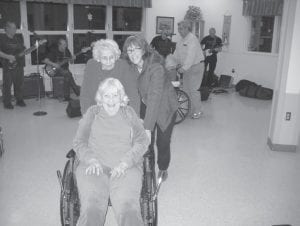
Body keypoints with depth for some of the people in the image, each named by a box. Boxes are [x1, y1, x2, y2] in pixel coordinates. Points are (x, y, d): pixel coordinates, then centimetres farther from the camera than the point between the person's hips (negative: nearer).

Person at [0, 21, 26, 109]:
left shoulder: (18, 40, 16)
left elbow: (23, 50, 21)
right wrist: (8, 57, -21)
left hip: (19, 65, 6)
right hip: (8, 66, -6)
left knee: (19, 84, 10)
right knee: (7, 85, -3)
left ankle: (19, 100, 22)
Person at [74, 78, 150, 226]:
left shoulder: (129, 113, 17)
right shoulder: (92, 112, 18)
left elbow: (142, 141, 8)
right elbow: (79, 142, 13)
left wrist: (125, 163, -8)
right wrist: (91, 160, -8)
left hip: (126, 168, 0)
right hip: (94, 167, 1)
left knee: (128, 211, -27)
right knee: (91, 210, -27)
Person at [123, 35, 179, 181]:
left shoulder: (156, 68, -33)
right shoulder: (129, 68, -14)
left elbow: (155, 97, -39)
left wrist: (148, 127, -43)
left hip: (165, 107, -4)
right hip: (145, 105, 4)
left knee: (163, 141, 6)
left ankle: (163, 169, 34)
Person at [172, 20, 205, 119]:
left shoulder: (192, 39, -17)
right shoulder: (181, 40, 12)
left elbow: (191, 56, -26)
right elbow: (176, 54, 14)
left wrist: (184, 68, -31)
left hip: (196, 66, -8)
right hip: (186, 67, 8)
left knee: (193, 89, -7)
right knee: (186, 89, 9)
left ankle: (197, 111, 5)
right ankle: (188, 109, 20)